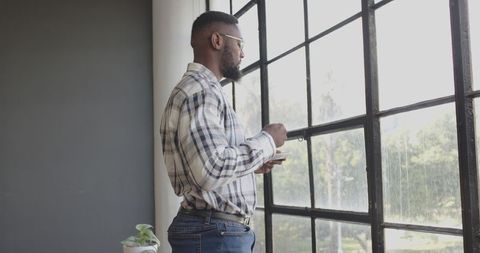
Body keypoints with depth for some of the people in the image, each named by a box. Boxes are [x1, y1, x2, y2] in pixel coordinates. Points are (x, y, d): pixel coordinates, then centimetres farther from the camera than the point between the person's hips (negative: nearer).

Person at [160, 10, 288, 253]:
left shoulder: (203, 88, 17)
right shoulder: (199, 89, -16)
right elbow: (212, 170, -28)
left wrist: (253, 164, 12)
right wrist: (267, 141, -15)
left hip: (217, 230, 10)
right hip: (214, 233, -10)